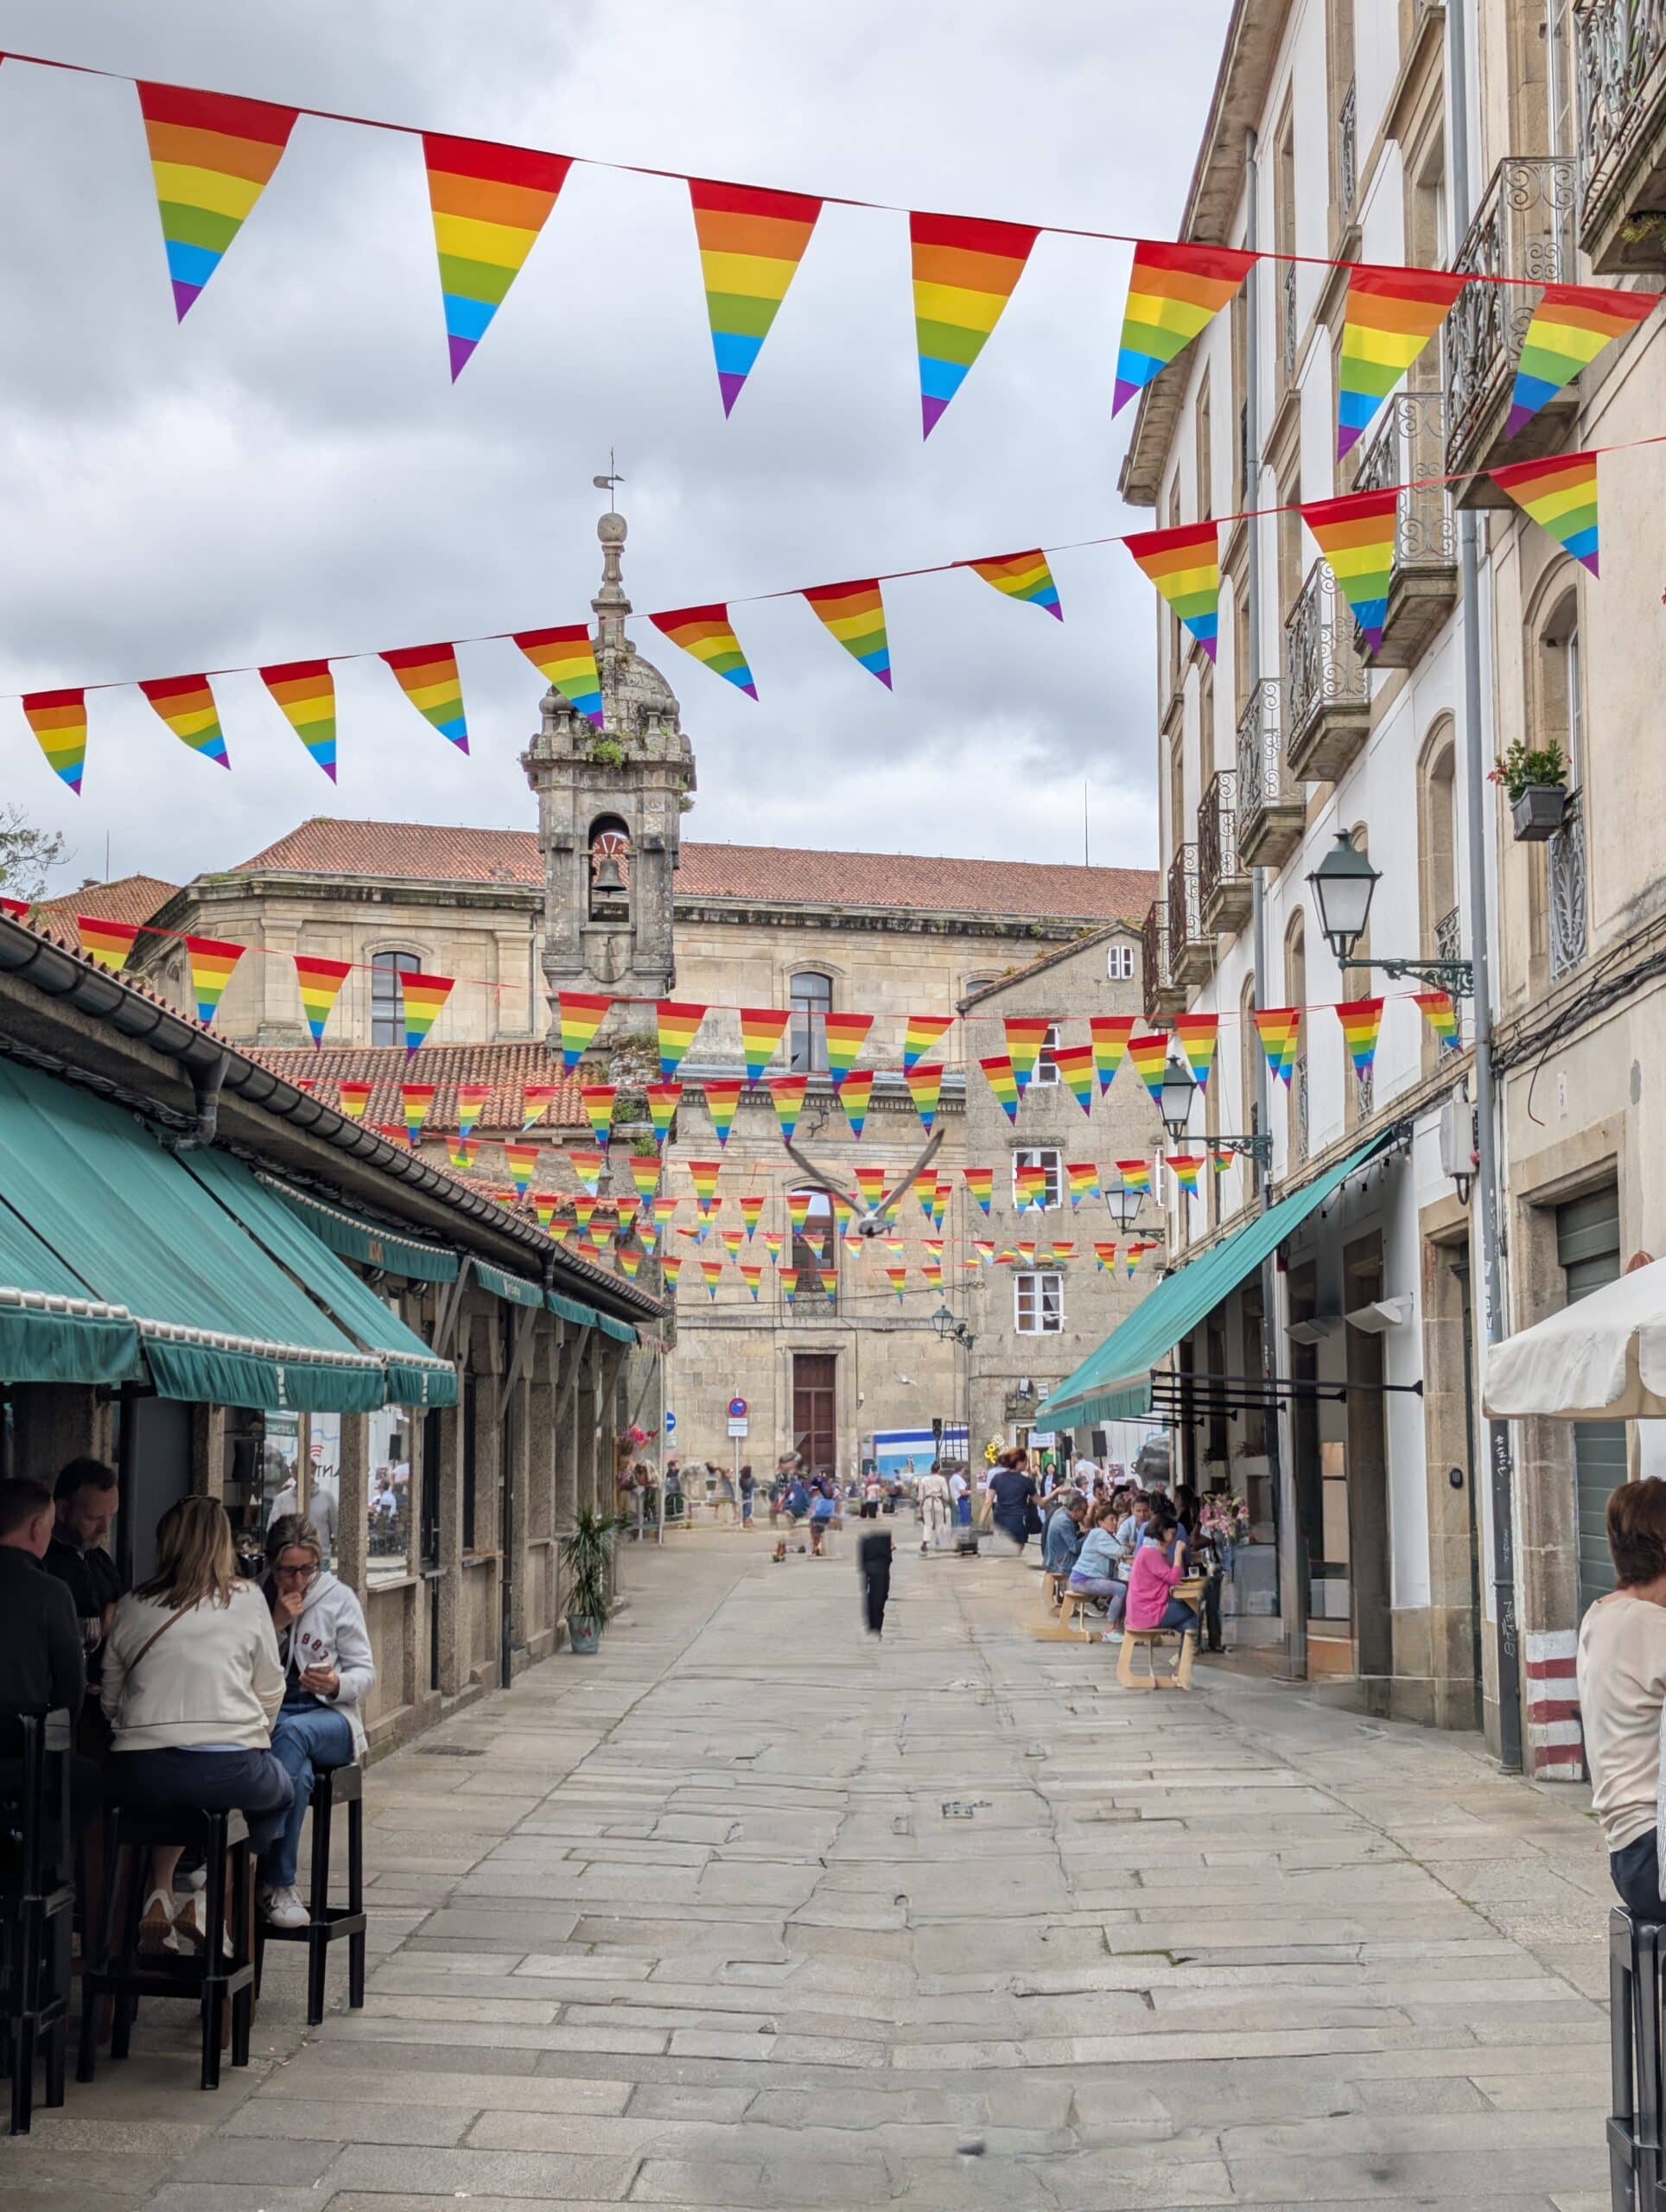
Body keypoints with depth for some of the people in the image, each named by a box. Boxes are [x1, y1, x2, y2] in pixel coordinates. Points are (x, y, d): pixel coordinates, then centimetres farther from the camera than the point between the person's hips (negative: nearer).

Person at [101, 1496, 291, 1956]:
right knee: (279, 1794, 30)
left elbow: (109, 1701, 15)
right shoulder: (247, 1600, 5)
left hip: (141, 1774, 3)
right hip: (230, 1770, -2)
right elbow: (270, 1693, 10)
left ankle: (160, 1890, 17)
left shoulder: (133, 1606, 10)